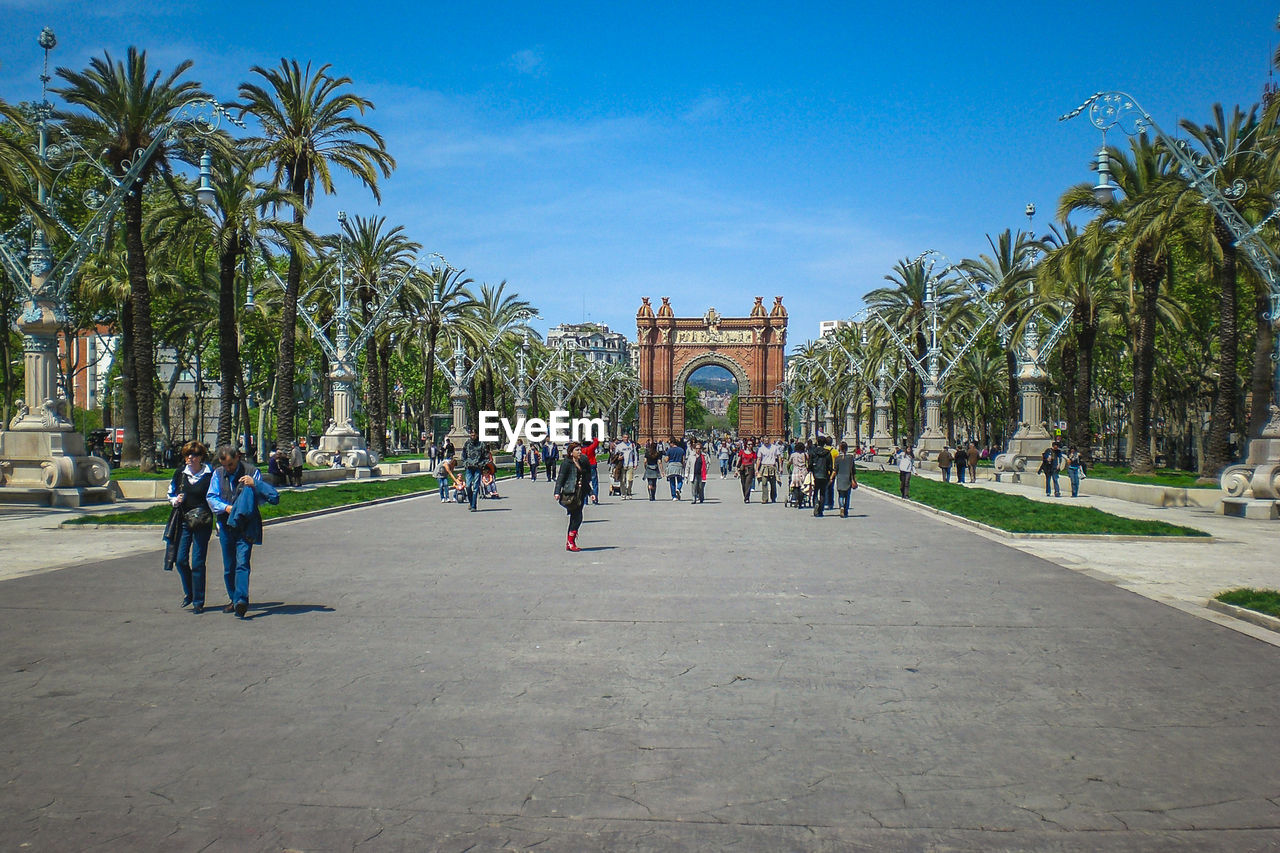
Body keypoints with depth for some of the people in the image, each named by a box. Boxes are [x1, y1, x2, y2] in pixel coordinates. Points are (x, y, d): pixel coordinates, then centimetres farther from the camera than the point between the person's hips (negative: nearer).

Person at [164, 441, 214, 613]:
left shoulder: (210, 475, -3)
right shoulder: (180, 473, 10)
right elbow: (171, 495, 21)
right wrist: (175, 501, -1)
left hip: (202, 523, -4)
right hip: (183, 521, 4)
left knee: (197, 563, -3)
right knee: (180, 560, 1)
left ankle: (198, 602, 6)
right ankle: (188, 593, 26)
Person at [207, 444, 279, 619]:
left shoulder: (252, 472, -2)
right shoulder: (218, 474, 9)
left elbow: (262, 497, -2)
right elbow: (211, 497, 5)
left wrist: (255, 485, -23)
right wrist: (226, 507, -13)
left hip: (245, 527, -4)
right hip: (226, 525, 4)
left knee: (242, 563, -16)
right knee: (228, 566, 12)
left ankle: (241, 600, -24)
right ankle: (234, 599, 25)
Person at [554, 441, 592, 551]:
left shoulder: (582, 463, 18)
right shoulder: (566, 463, -4)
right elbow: (560, 478, -8)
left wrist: (590, 492, 24)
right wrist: (557, 492, -17)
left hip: (580, 494, 7)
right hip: (570, 493, -7)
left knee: (575, 518, 8)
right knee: (577, 518, -14)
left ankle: (569, 543, 14)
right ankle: (571, 542, -7)